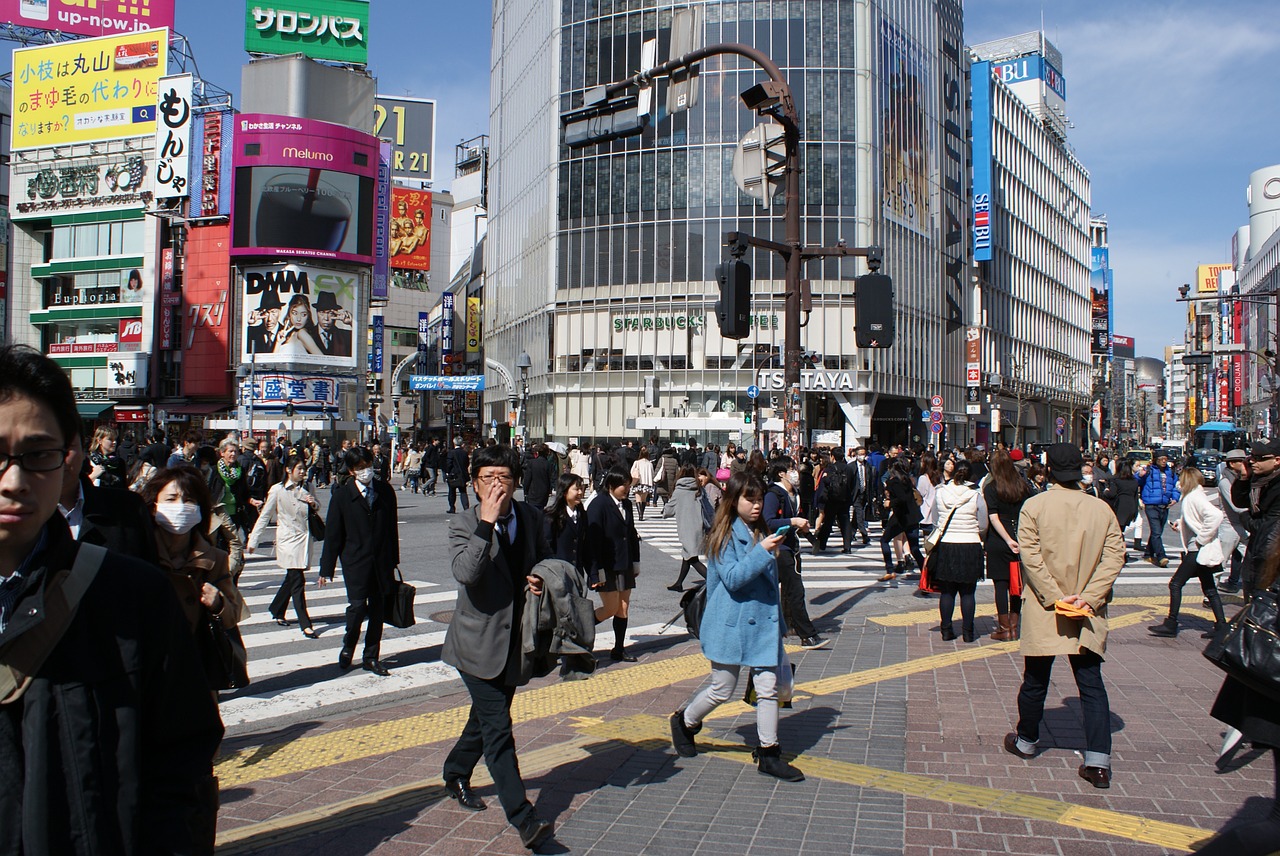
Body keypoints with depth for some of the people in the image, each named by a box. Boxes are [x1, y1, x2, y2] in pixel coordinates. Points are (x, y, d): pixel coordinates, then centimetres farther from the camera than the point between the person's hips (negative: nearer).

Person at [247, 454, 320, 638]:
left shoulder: (305, 489, 8)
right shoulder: (278, 490, -6)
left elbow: (316, 509, 22)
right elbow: (264, 516, 0)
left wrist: (314, 503, -2)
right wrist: (253, 541, 0)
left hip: (304, 538, 6)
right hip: (288, 539, -5)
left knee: (291, 578, 15)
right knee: (297, 581, -10)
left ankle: (276, 610, 38)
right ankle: (305, 625, -8)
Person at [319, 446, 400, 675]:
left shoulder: (385, 491, 5)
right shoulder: (342, 495, -3)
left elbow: (392, 528, 10)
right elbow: (332, 534, -2)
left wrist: (393, 560, 10)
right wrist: (326, 569, -3)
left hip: (381, 562, 3)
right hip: (355, 562, -3)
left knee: (377, 610, 8)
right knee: (358, 606, -11)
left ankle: (371, 657, 21)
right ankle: (348, 647, 17)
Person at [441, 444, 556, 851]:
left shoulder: (531, 517, 0)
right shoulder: (463, 524, -14)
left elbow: (544, 558, 18)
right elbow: (466, 572, -32)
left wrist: (541, 579, -3)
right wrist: (486, 522, -36)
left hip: (515, 640, 6)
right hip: (479, 644, -6)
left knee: (486, 718, 22)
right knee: (498, 729, -8)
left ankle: (456, 775, 46)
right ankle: (524, 820, -5)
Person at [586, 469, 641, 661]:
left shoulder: (626, 504, 8)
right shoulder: (598, 505, -14)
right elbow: (593, 539, -16)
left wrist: (635, 563, 14)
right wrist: (597, 570, -18)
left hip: (624, 566, 7)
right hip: (607, 568, -7)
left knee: (623, 608, 9)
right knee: (611, 609, -5)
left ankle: (619, 650, 19)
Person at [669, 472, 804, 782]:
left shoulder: (761, 533, 11)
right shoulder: (725, 536, -10)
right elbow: (732, 578, -21)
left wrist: (777, 620, 23)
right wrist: (762, 552, -28)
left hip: (762, 622, 6)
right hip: (732, 625, -6)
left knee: (768, 687, 2)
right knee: (721, 690, 6)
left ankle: (769, 753, 11)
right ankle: (684, 721, 31)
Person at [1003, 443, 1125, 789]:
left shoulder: (1034, 506, -7)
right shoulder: (1102, 508, -1)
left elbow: (1030, 556, -14)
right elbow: (1114, 556, -6)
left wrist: (1054, 597, -12)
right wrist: (1089, 597, -9)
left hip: (1043, 611, -1)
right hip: (1088, 616, 1)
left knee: (1035, 681, 13)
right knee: (1092, 685, 4)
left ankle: (1026, 741, 31)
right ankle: (1098, 761, -2)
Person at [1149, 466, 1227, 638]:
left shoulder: (1194, 497, -17)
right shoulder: (1193, 496, 13)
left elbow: (1216, 515, -30)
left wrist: (1201, 539, -25)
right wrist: (1180, 525, 8)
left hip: (1198, 551, -10)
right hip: (1201, 551, 10)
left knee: (1175, 584, -4)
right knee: (1209, 589, 12)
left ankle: (1170, 624, 1)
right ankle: (1221, 625, 15)